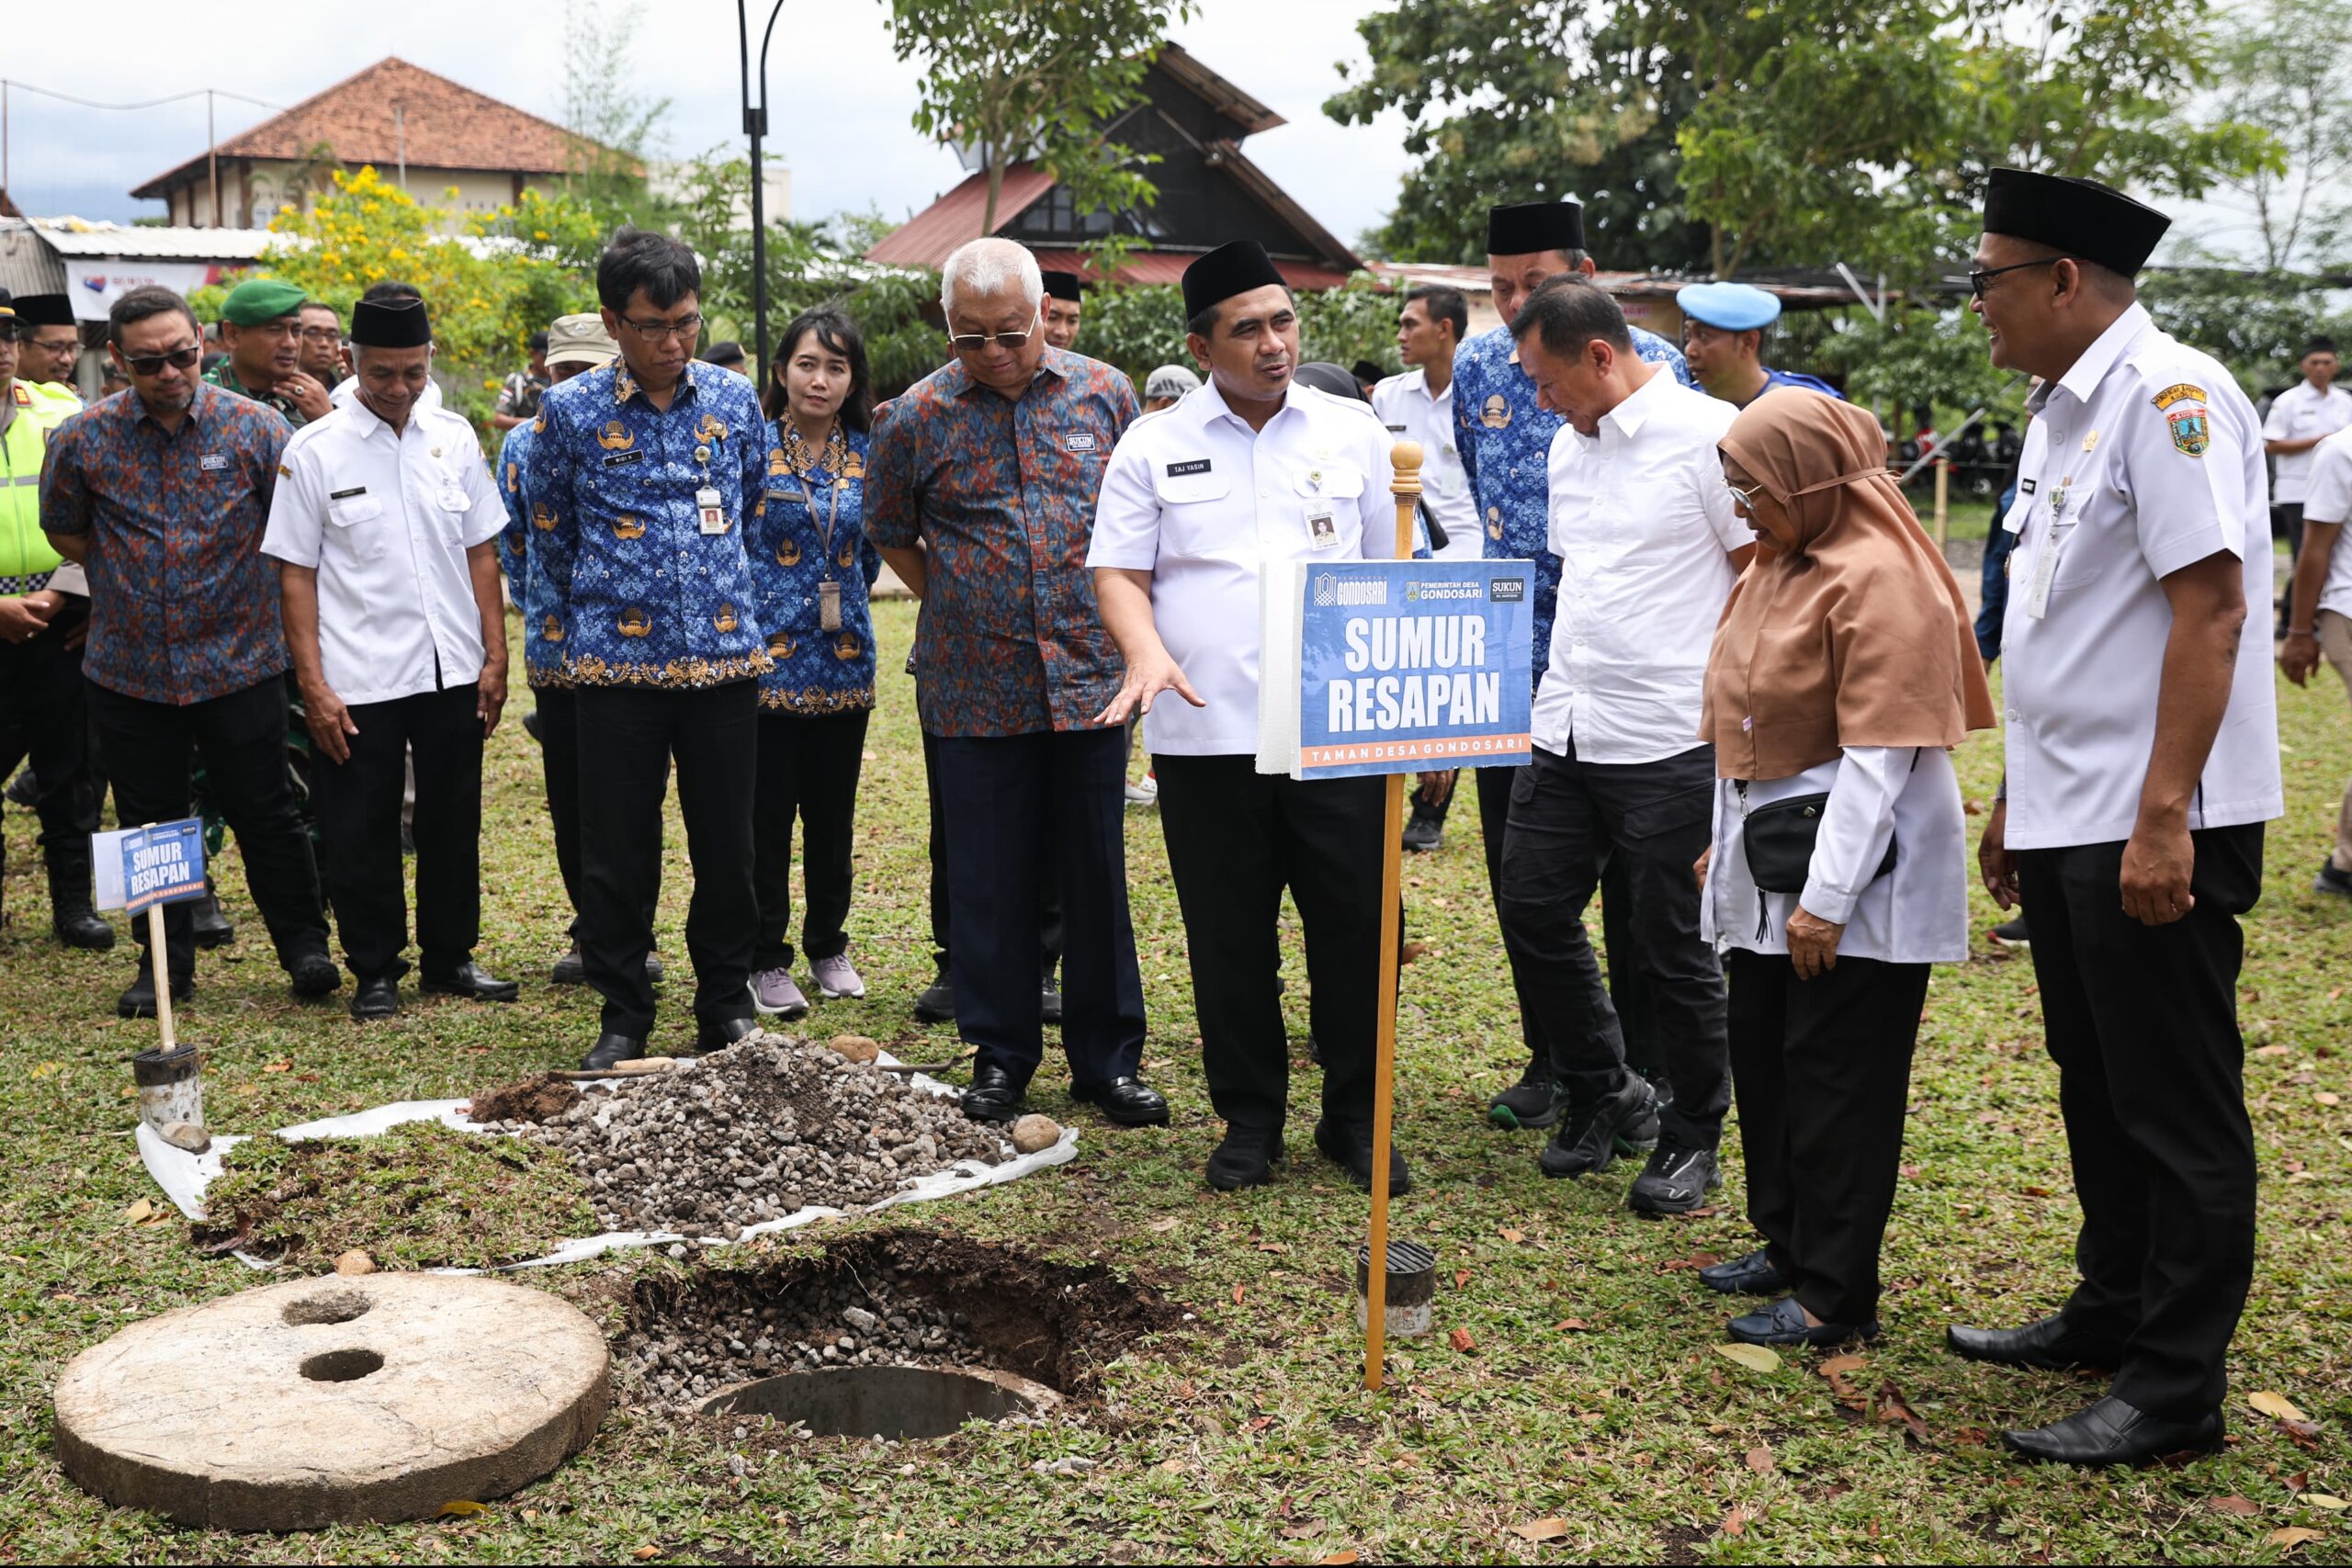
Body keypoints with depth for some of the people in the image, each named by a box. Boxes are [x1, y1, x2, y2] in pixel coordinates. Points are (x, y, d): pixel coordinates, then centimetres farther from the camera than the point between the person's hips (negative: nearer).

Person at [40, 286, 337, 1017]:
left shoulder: (255, 428, -6)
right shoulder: (82, 439, -2)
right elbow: (63, 530, 14)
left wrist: (236, 577, 4)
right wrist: (125, 580, 6)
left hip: (239, 663, -2)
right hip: (129, 672, 2)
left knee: (265, 815, 4)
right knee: (150, 821, 11)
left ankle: (306, 947, 19)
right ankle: (165, 964, 24)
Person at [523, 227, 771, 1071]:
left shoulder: (735, 399, 5)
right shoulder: (570, 412, -2)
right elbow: (552, 535, 11)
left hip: (724, 658, 2)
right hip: (617, 663, -2)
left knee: (727, 844, 8)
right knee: (617, 852, 4)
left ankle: (727, 1006, 23)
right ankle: (624, 1017, 18)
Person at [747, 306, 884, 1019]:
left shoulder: (868, 454, 6)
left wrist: (844, 599, 10)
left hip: (844, 659, 4)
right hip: (767, 656, -3)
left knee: (833, 813, 11)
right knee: (767, 814, 1)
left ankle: (828, 947, 26)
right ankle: (766, 959, 12)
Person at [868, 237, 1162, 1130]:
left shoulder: (1104, 395, 3)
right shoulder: (917, 417, 0)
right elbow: (888, 533, 15)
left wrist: (1117, 623, 8)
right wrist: (954, 608, 10)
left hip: (1088, 679, 1)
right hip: (974, 691, 0)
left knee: (1097, 876, 6)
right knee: (989, 880, 6)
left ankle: (1108, 1058, 17)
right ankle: (1001, 1054, 20)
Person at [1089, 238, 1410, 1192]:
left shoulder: (1353, 431, 10)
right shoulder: (1154, 445, 7)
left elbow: (1392, 572, 14)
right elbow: (1119, 572, 5)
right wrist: (1146, 650, -15)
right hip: (1204, 734, 0)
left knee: (1355, 930, 2)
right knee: (1229, 940, 7)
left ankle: (1353, 1118, 19)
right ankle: (1250, 1120, 22)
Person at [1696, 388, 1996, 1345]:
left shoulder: (1878, 579, -18)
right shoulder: (1782, 564, 12)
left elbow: (1878, 754, -21)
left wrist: (1826, 898, -22)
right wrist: (1726, 842, 17)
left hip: (1855, 874, -9)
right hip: (1768, 867, 9)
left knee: (1836, 1081, -1)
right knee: (1763, 1062, 15)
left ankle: (1838, 1296, 10)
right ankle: (1787, 1245, 31)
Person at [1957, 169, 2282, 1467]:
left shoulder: (2167, 394, -14)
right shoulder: (2061, 410, 14)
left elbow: (2209, 607, -21)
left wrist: (2162, 818, -24)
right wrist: (2017, 798, 21)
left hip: (2151, 828, -9)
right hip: (2065, 820, 9)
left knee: (2174, 1108, 2)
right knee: (2097, 1086, 19)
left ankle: (2174, 1388, 12)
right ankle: (2112, 1311, 34)